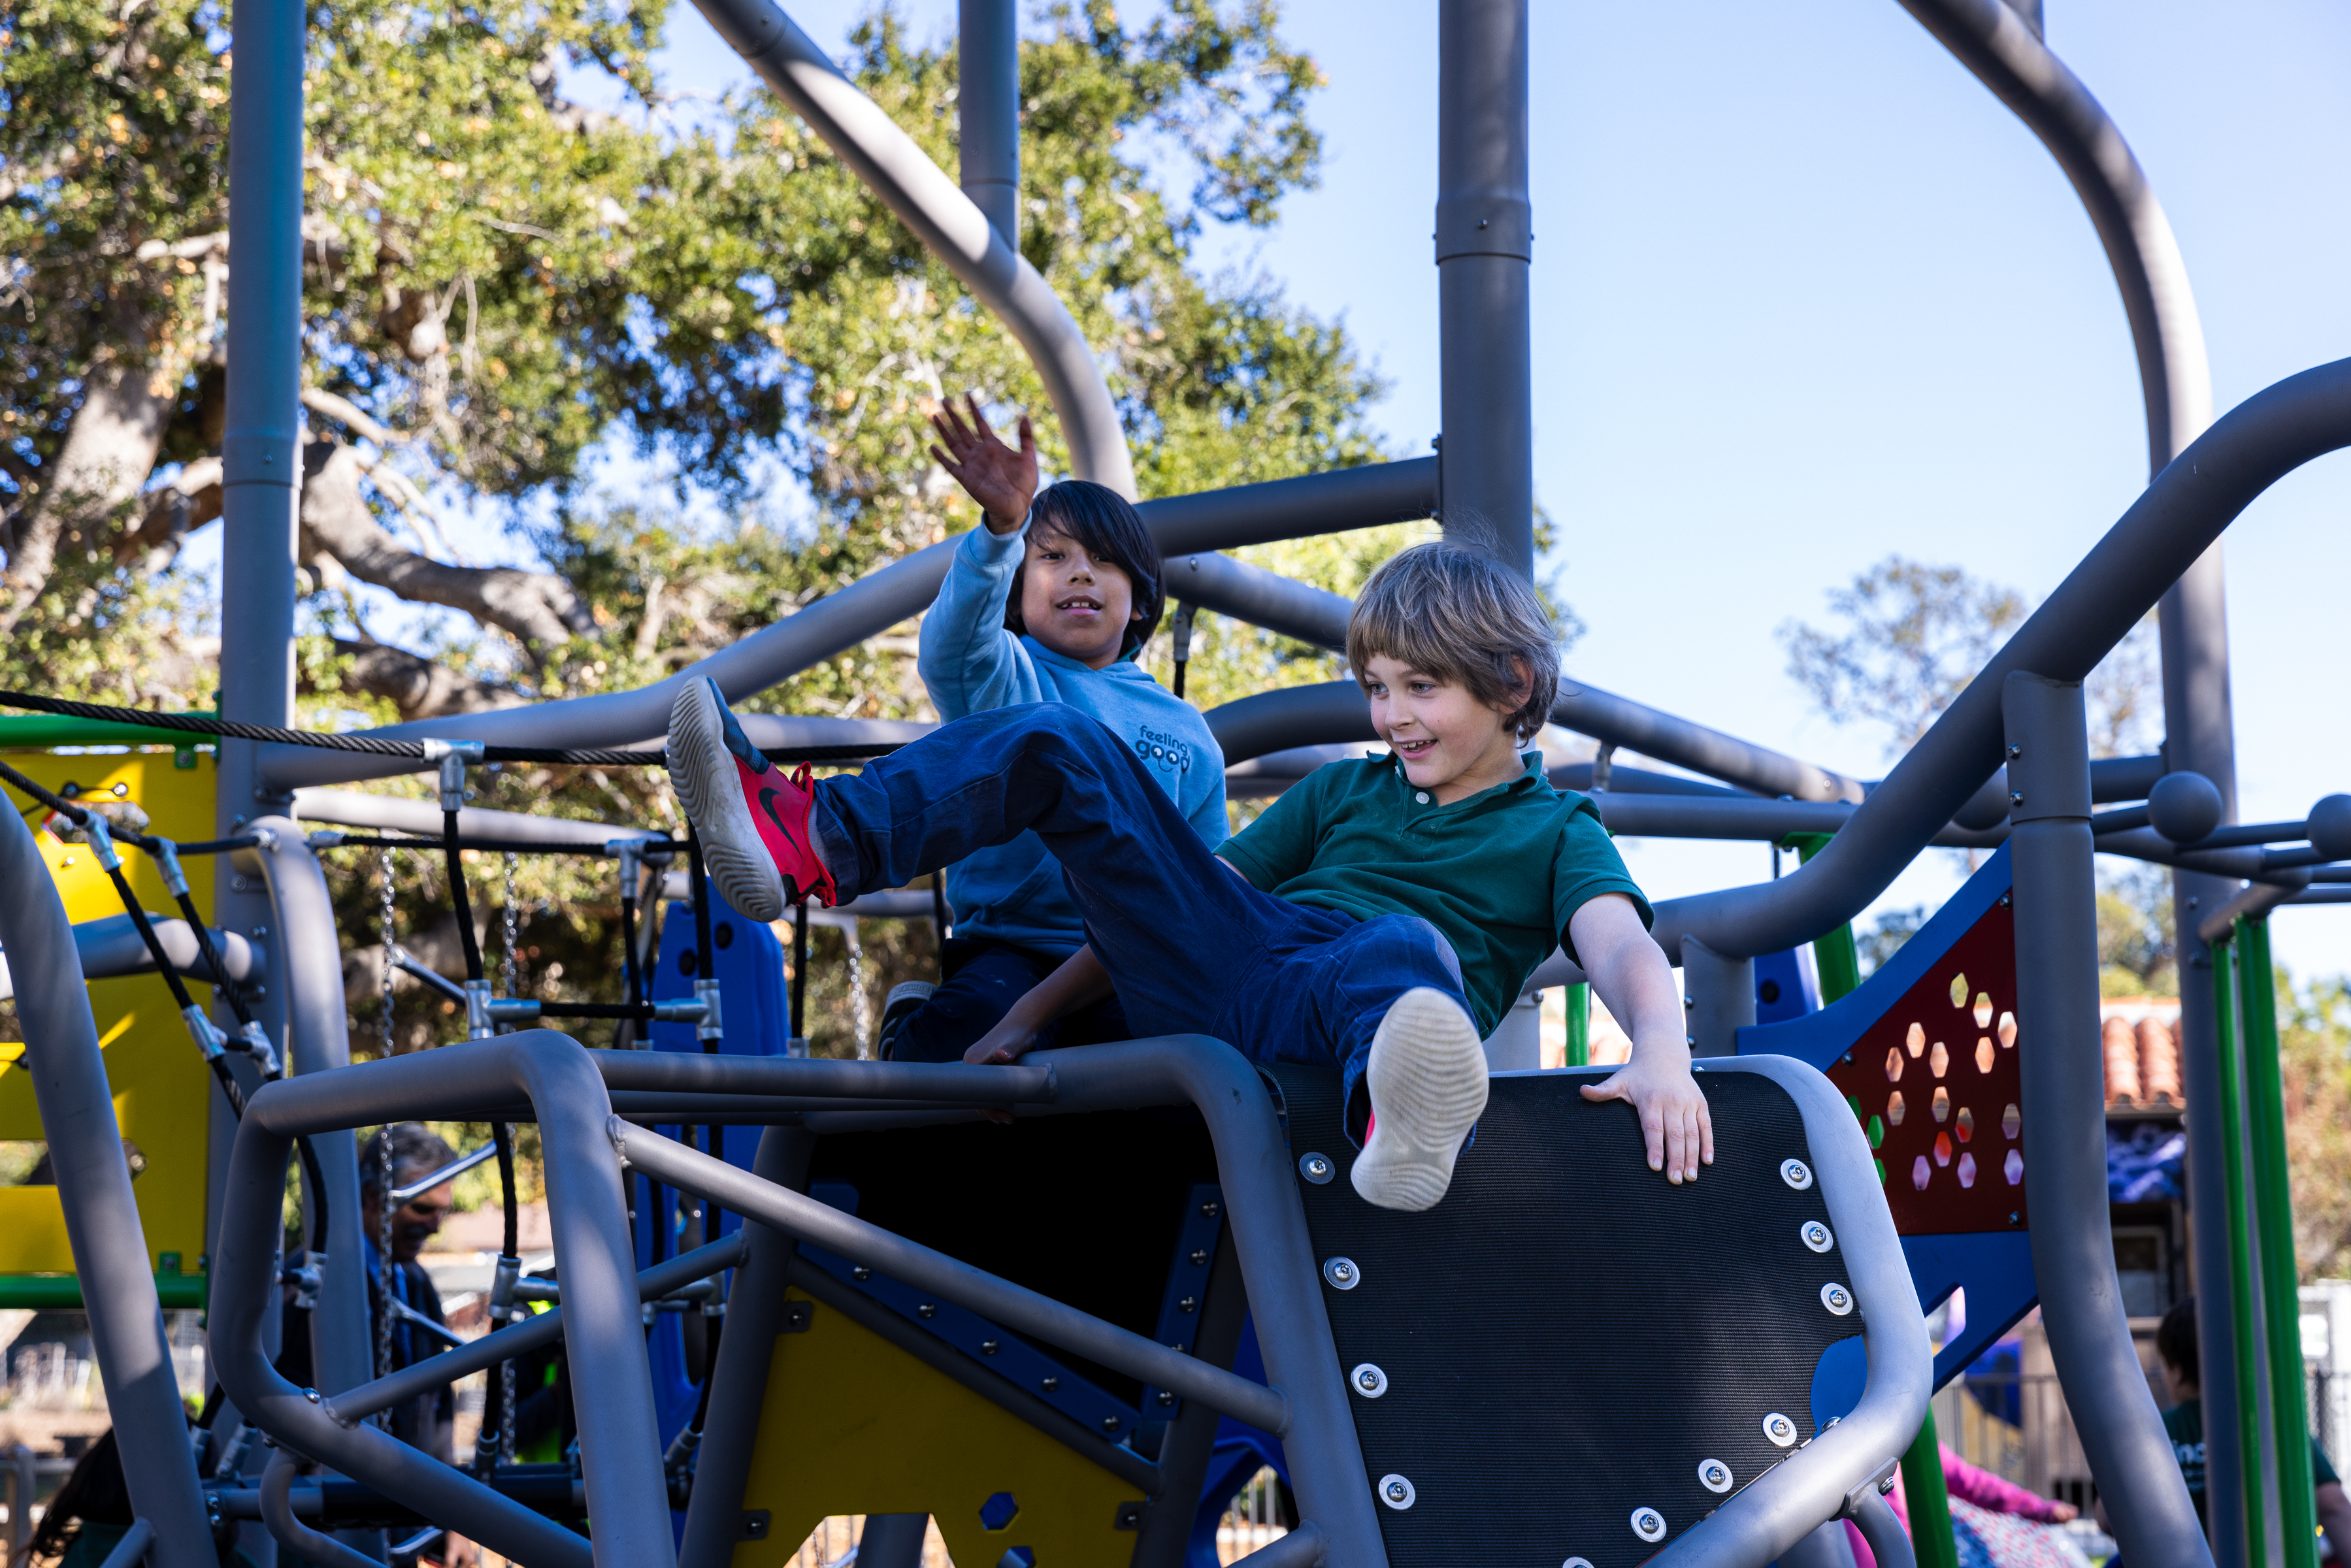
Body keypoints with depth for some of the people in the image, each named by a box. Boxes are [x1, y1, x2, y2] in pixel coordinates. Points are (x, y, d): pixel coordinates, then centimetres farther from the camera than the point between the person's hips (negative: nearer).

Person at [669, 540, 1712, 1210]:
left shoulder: (1555, 831, 15)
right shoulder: (1345, 791, 29)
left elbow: (1619, 945, -7)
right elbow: (1158, 887, 24)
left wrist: (1659, 1052, -31)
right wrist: (1030, 1014, 13)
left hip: (1323, 1027, -5)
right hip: (1215, 977, 5)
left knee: (1406, 941, -41)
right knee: (1056, 745, -4)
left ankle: (1401, 1115, -77)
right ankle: (813, 844, -26)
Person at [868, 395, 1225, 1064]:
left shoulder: (1183, 728, 20)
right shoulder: (1004, 677, 8)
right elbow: (954, 641, -18)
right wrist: (1002, 526, -37)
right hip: (1011, 949, -3)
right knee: (980, 1017, -36)